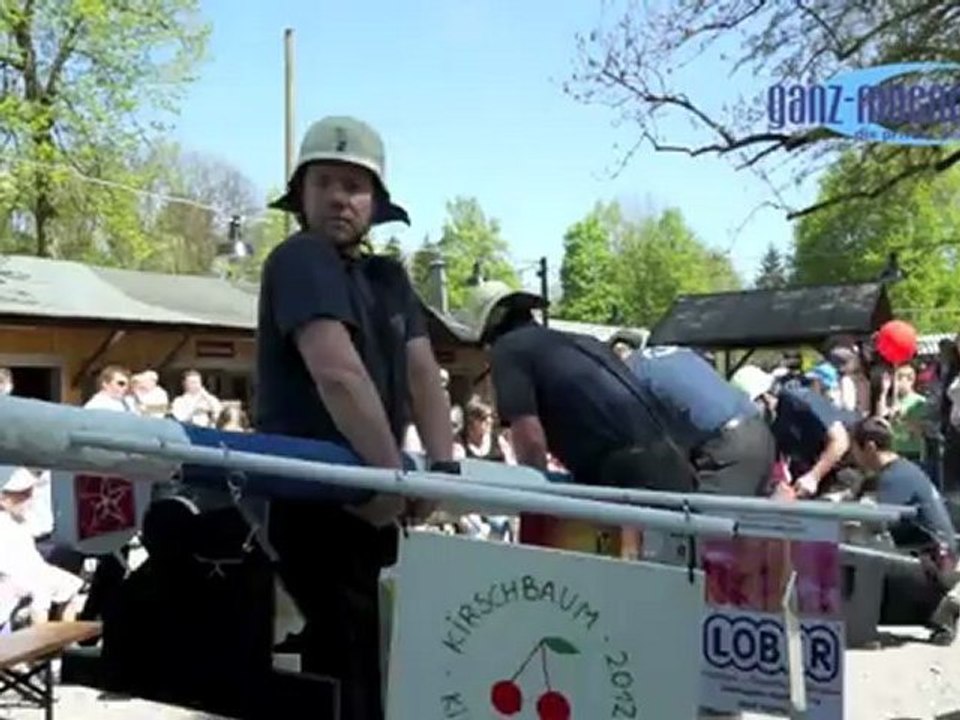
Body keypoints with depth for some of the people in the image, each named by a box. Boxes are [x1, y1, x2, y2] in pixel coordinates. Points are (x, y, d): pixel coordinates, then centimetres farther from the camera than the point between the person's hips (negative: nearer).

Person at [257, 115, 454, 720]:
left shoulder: (389, 278, 14)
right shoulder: (301, 259, -11)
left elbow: (422, 374, 5)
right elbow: (338, 374, -24)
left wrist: (442, 467, -8)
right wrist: (396, 475, -19)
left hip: (363, 495, 8)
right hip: (311, 498, -8)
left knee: (365, 651, 19)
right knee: (351, 667, -4)